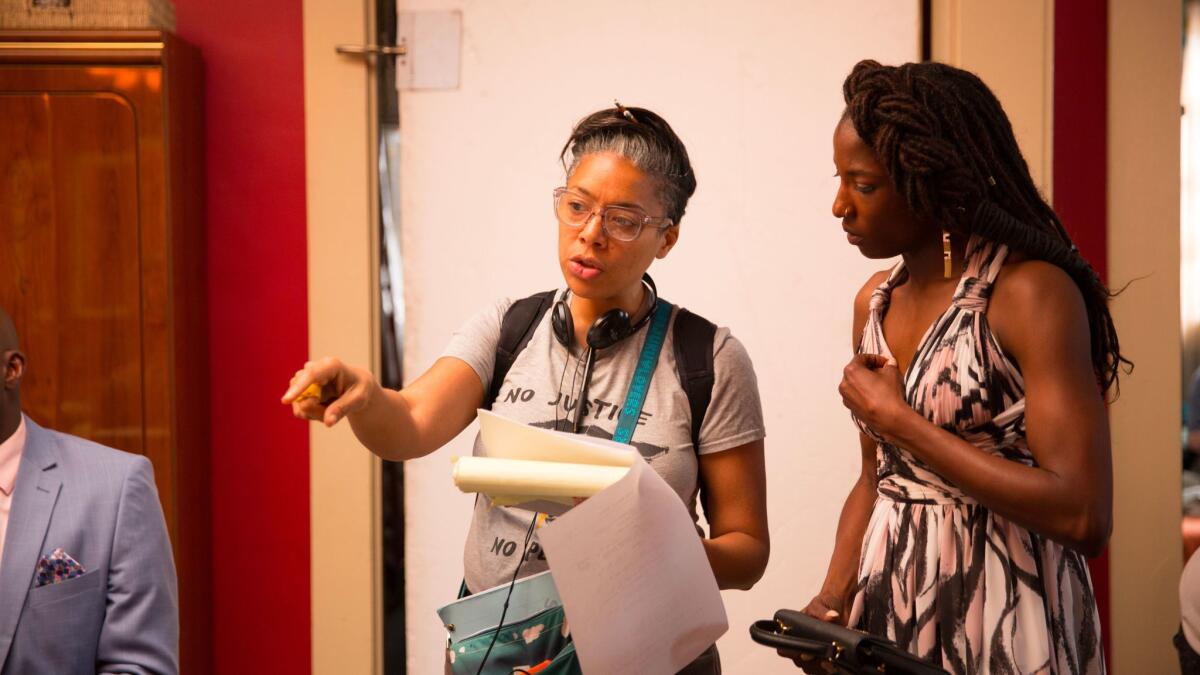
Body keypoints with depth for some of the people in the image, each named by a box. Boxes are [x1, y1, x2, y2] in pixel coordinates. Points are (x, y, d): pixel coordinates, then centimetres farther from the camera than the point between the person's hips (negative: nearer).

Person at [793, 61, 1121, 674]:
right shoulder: (875, 301, 5)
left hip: (1003, 625, -6)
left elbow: (1084, 517, -23)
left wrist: (898, 421, -18)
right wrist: (834, 599, -2)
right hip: (889, 612, 6)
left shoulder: (1032, 292, -16)